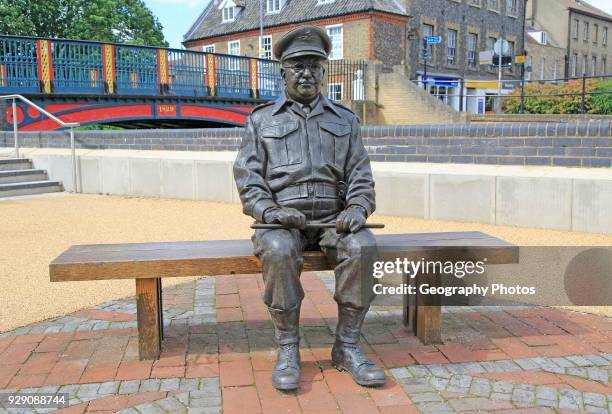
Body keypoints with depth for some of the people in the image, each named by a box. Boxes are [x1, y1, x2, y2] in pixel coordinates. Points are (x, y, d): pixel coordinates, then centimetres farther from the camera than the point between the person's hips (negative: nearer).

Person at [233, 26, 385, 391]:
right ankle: (288, 349, -18)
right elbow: (248, 178, 3)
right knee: (279, 251, -35)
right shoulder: (262, 120, 12)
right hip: (280, 220, -1)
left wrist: (357, 209, -10)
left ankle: (347, 347, -16)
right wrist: (271, 211, -15)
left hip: (334, 220, 2)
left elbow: (361, 175, 10)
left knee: (362, 246, -30)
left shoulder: (345, 120, 17)